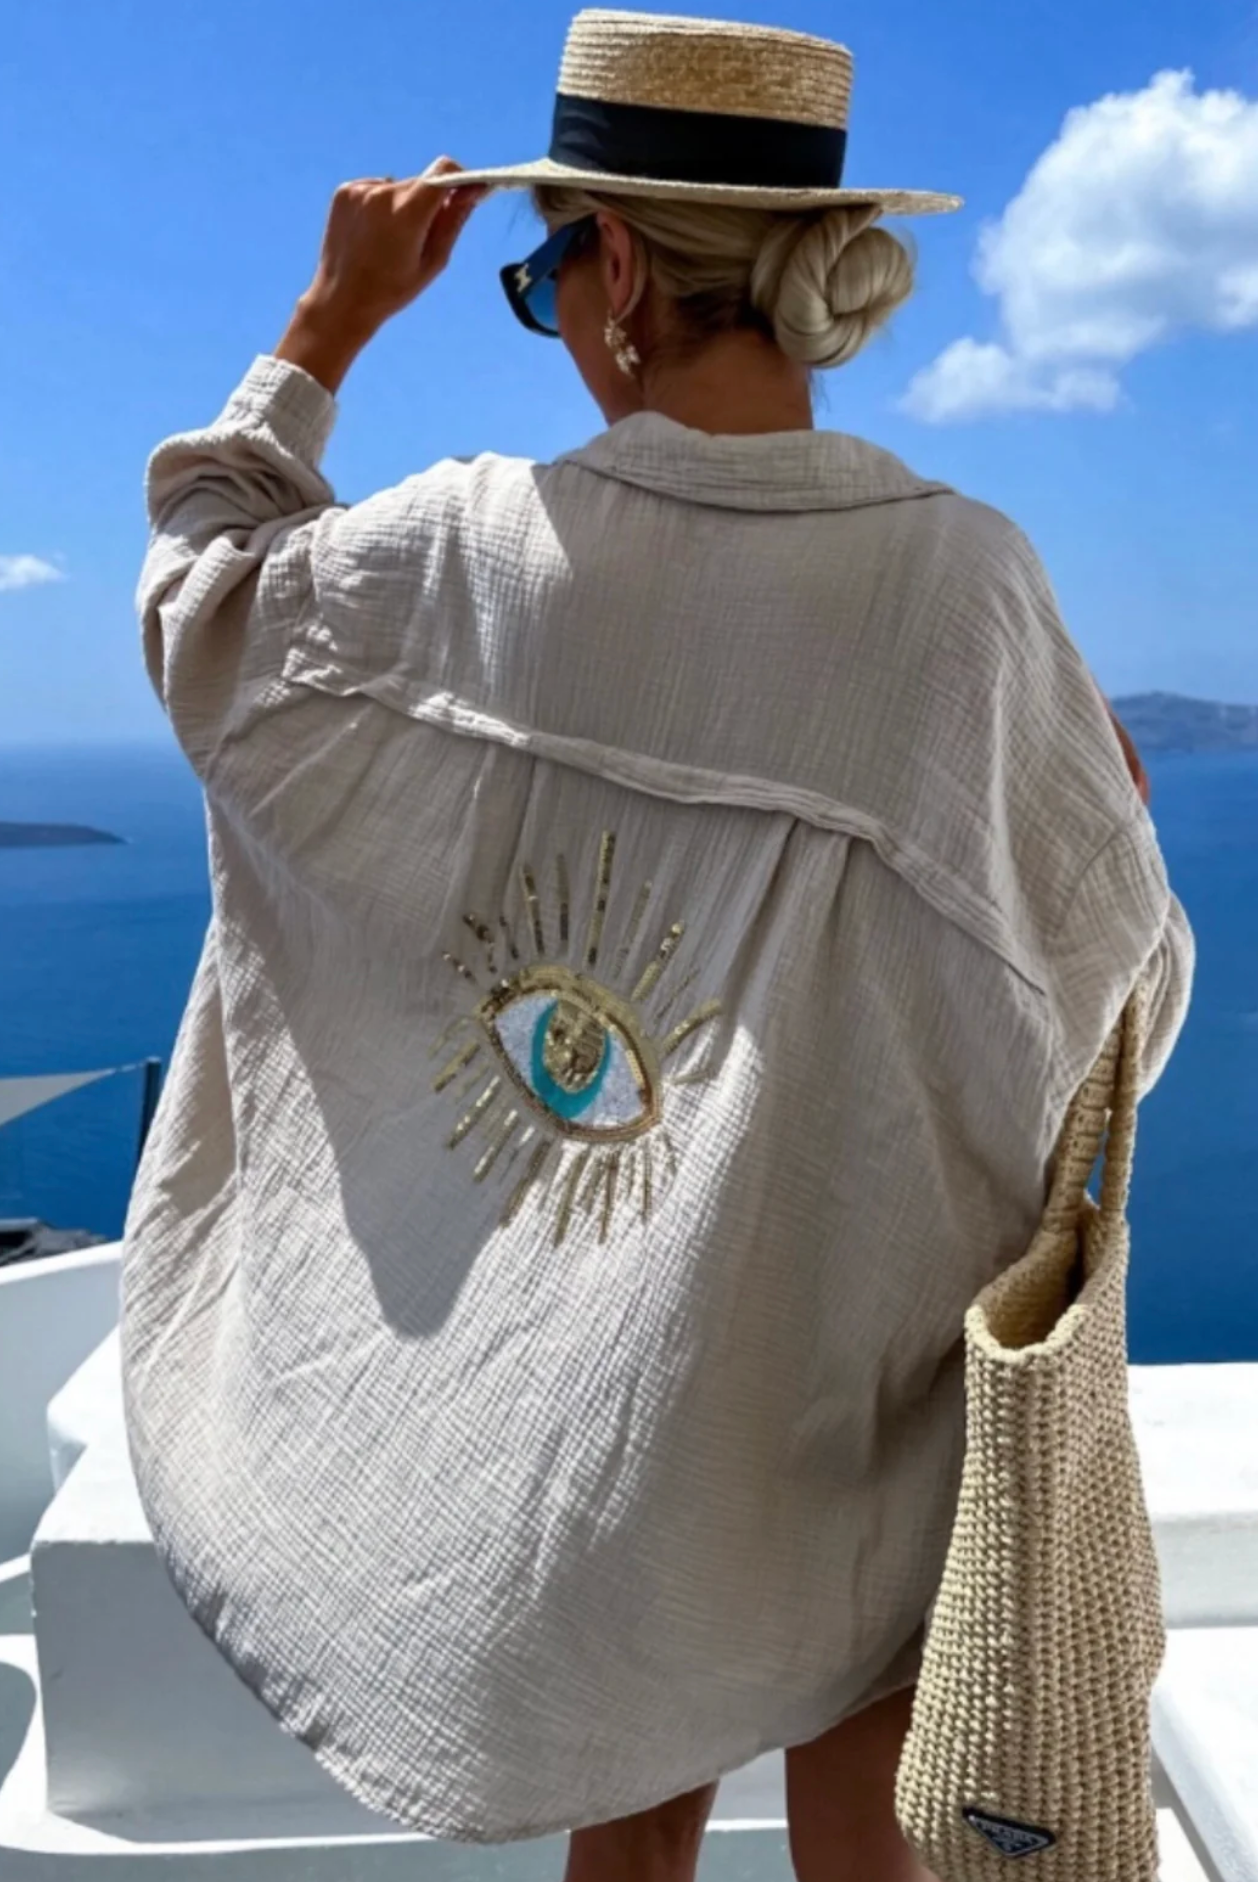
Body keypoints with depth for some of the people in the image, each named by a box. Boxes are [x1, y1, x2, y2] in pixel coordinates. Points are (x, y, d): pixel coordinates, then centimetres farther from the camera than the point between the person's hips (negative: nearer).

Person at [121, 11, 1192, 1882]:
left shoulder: (474, 551, -12)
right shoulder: (965, 577, -15)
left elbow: (202, 599, 9)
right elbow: (1111, 982, -6)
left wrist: (327, 325, 13)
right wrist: (1118, 814, 14)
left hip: (585, 1352, 2)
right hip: (864, 1336, -1)